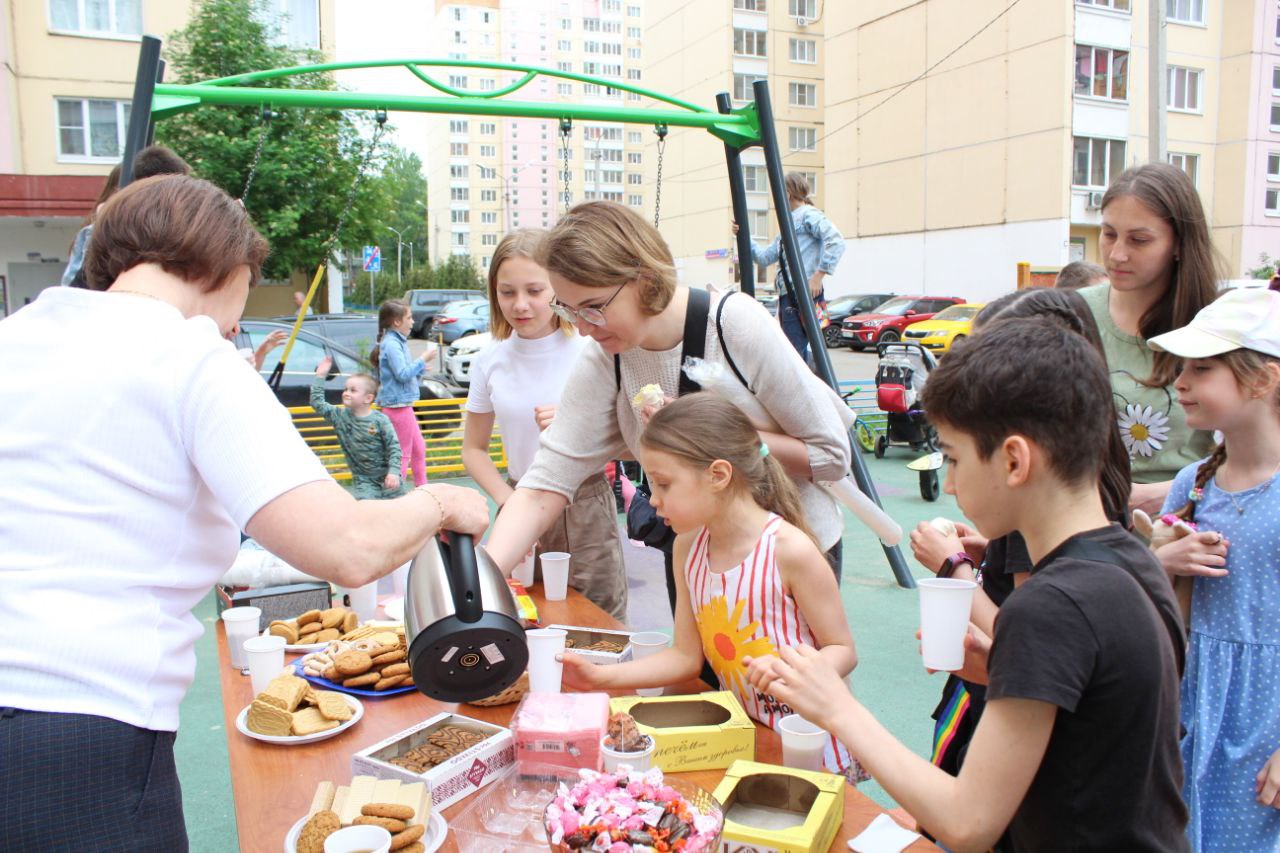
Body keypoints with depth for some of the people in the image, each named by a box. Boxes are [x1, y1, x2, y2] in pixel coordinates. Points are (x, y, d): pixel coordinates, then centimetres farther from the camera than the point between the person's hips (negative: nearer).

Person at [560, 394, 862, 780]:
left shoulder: (788, 549, -20)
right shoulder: (688, 547, -1)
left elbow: (843, 649, -11)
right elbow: (687, 656, 4)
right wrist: (601, 677, -5)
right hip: (741, 734, 5)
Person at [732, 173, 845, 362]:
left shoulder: (808, 214, -2)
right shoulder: (789, 223, 26)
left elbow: (836, 240, -17)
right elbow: (764, 257, 25)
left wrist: (819, 274, -20)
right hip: (787, 295, 10)